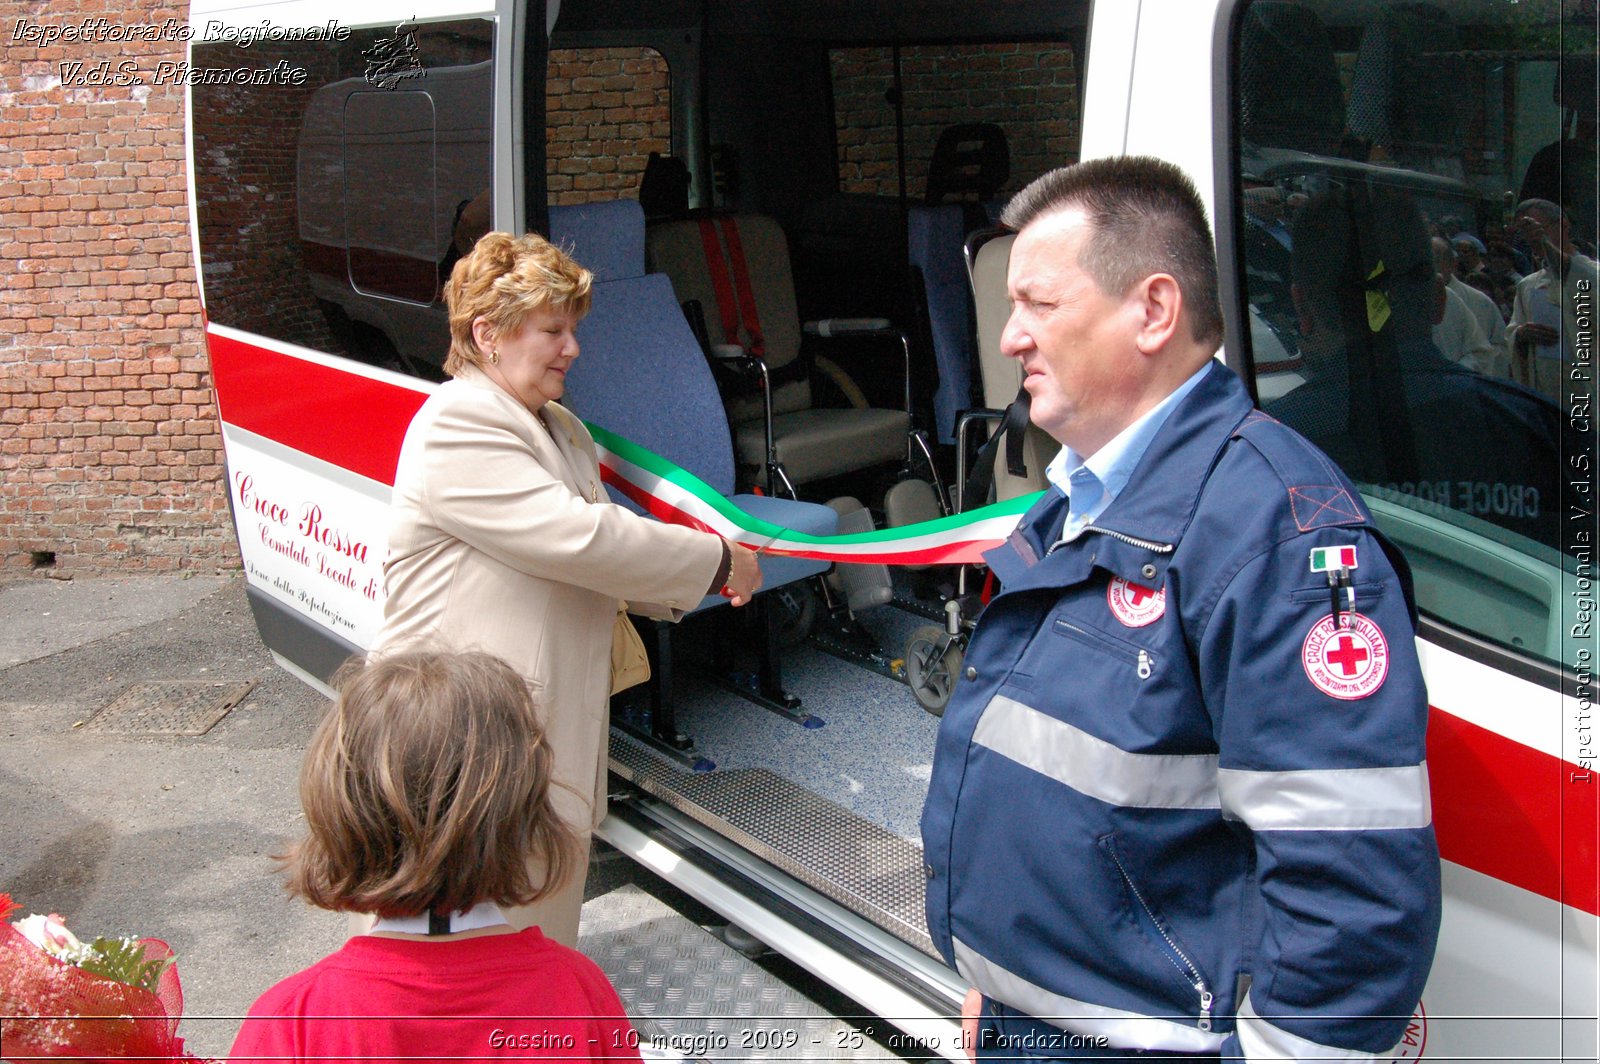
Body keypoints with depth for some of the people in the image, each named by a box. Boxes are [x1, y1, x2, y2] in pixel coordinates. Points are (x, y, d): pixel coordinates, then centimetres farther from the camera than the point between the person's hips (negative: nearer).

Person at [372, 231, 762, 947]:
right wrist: (716, 561, -13)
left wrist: (695, 583, 4)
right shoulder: (456, 427, -16)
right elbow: (575, 538, -24)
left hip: (557, 721, 10)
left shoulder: (558, 429, 16)